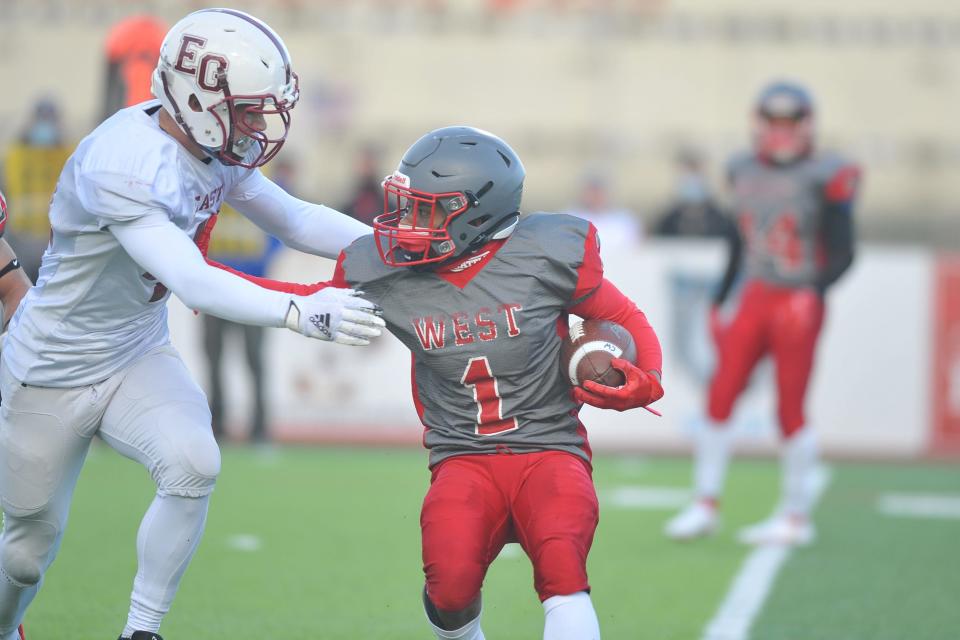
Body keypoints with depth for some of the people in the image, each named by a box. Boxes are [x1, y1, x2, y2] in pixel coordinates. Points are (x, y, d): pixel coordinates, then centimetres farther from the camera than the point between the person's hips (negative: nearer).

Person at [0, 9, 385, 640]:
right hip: (55, 370, -6)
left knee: (194, 465, -23)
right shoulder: (123, 166, -33)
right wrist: (302, 311, -52)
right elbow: (193, 285, -42)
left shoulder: (216, 151, -7)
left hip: (139, 356, 6)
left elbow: (295, 220, 5)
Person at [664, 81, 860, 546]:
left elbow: (842, 253, -9)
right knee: (721, 395, -2)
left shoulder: (824, 178, -8)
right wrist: (720, 300, 18)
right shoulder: (746, 173, 9)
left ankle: (796, 517, 10)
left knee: (790, 407, -1)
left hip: (798, 304, -5)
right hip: (755, 298, 5)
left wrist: (814, 292, -23)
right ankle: (705, 504, 7)